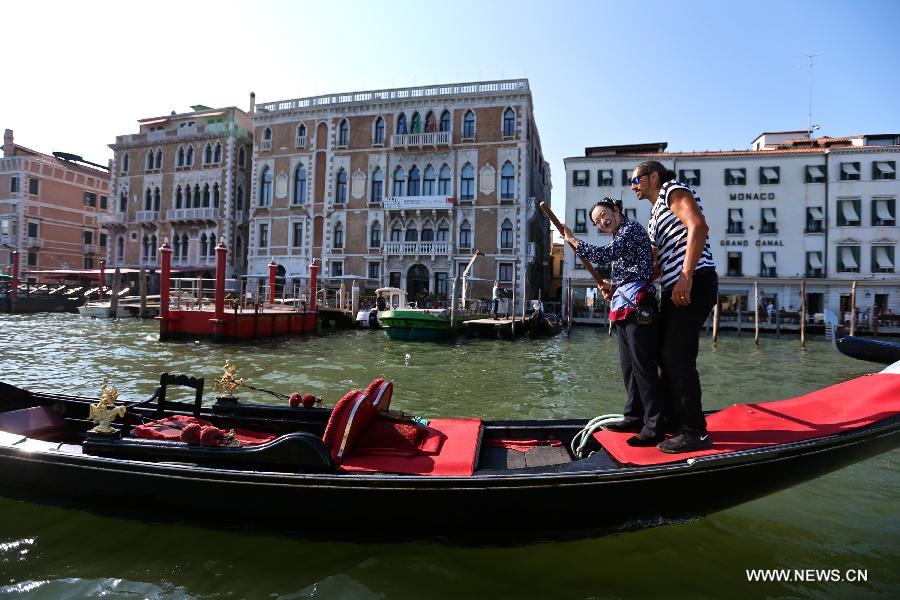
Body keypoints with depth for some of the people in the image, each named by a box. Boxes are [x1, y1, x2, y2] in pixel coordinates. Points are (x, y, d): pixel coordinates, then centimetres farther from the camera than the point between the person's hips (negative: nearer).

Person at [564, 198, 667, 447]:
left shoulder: (632, 227, -3)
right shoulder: (619, 236, 24)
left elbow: (606, 254, -17)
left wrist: (572, 240, -8)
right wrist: (612, 289, 9)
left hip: (637, 305, -10)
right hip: (623, 306, 10)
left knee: (643, 365, -9)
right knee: (628, 366, 13)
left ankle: (654, 426, -4)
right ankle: (635, 417, 22)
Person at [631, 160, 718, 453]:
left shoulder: (673, 190, 0)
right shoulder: (656, 212, 27)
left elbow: (698, 227, -18)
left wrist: (686, 277, -26)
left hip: (693, 284, -10)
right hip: (675, 289, 10)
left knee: (678, 357, -11)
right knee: (668, 357, 12)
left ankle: (695, 432, -3)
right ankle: (675, 423, 23)